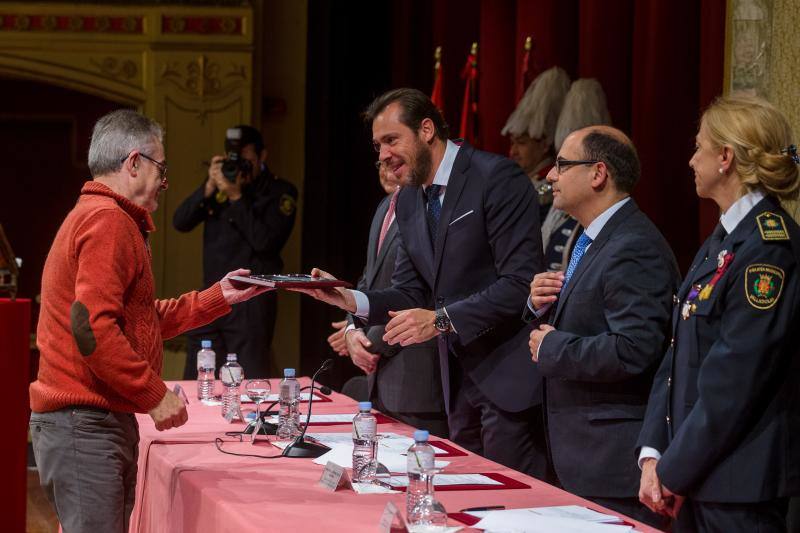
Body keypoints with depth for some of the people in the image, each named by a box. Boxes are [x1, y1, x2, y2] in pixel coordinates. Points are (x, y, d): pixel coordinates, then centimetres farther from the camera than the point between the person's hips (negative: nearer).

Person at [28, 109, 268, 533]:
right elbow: (93, 328, -24)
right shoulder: (109, 221, -14)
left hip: (104, 420, 11)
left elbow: (143, 319, 25)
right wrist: (155, 394, -18)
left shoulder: (97, 215, 21)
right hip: (85, 423, -11)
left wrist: (218, 297, 23)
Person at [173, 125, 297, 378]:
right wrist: (208, 187, -11)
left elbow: (265, 242, -16)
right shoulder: (221, 181, 10)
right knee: (194, 384, 6)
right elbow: (180, 222, 2)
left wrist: (236, 197, -17)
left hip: (251, 303, -5)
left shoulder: (281, 193, -3)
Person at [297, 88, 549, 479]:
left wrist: (441, 319, -23)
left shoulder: (498, 179, -14)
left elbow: (521, 282, -19)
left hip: (508, 374, -8)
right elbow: (411, 293, 13)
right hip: (458, 379, 8)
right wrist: (352, 300, -6)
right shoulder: (408, 199, 12)